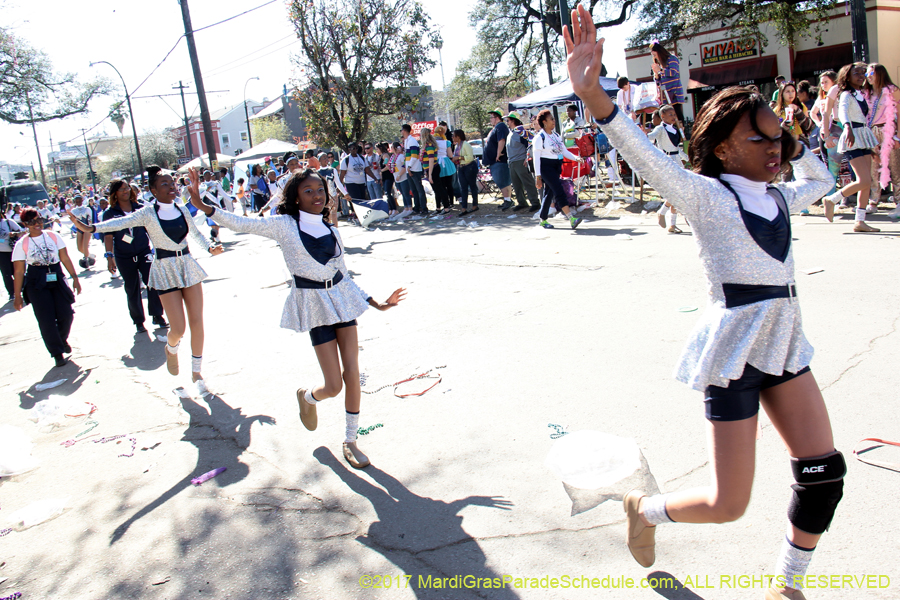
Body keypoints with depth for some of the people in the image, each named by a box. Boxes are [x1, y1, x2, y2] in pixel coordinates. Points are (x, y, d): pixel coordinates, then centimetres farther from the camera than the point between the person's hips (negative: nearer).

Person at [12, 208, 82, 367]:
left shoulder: (53, 237, 3)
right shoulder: (22, 244, -2)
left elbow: (65, 258, 6)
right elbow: (19, 271, -2)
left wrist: (74, 277, 2)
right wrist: (17, 295, -2)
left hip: (57, 279, 2)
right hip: (37, 285, -2)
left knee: (66, 315, -2)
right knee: (46, 320, -4)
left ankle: (63, 339, 30)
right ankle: (57, 353, 8)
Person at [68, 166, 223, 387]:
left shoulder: (182, 209, 6)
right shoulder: (148, 213, -6)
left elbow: (196, 233, 18)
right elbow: (121, 222, -18)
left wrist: (210, 247, 1)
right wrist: (90, 228, -32)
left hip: (188, 265, 4)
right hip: (165, 269, -4)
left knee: (197, 322, 1)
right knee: (178, 328, -7)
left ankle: (196, 372, 18)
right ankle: (171, 349, 31)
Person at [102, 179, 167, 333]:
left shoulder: (140, 208, 3)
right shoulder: (109, 213, -1)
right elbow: (108, 236, -3)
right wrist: (109, 256, -10)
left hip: (144, 252, 1)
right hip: (124, 257, -1)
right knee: (132, 290, 7)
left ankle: (157, 316, 8)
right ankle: (138, 321, 19)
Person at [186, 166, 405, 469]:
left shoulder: (331, 229, 10)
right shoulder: (285, 225, -2)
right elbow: (240, 223, -6)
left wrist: (376, 303, 12)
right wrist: (202, 205, -19)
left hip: (342, 298, 4)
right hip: (314, 305, -4)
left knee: (352, 374, 0)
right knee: (333, 386, -6)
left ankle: (350, 441, 18)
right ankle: (307, 397, 32)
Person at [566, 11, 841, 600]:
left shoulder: (778, 197, 13)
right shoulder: (707, 195, -9)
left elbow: (821, 178, 36)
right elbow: (647, 157, -27)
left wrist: (792, 139, 23)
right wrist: (593, 93, -41)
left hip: (784, 342, 8)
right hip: (735, 347, -7)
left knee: (825, 471, 3)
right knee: (728, 505, -3)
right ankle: (646, 508, 28)